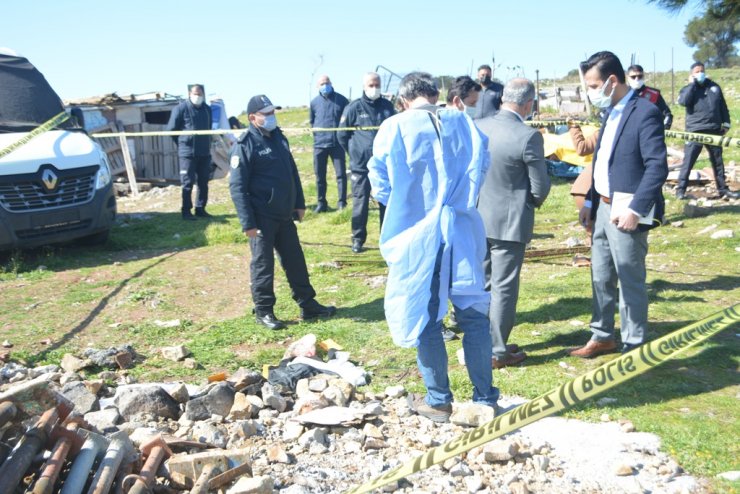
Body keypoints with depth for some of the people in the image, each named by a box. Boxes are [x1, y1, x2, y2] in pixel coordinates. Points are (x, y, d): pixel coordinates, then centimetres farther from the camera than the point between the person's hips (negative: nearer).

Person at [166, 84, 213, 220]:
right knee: (188, 183, -3)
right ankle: (186, 211, 4)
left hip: (205, 152, 5)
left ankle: (200, 209, 17)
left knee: (203, 182, 8)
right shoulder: (181, 108, -7)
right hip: (187, 153, -5)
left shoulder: (207, 109, 10)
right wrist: (182, 142, 2)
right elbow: (171, 129, -4)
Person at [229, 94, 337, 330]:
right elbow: (237, 187, -16)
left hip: (284, 215, 7)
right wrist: (248, 222, -19)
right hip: (262, 218, -7)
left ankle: (308, 305, 23)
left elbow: (292, 172, 19)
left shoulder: (278, 137, 11)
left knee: (295, 260, 13)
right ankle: (263, 311, 15)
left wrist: (299, 203, 16)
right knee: (263, 264, 2)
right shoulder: (245, 145, -12)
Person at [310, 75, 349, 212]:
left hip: (337, 143, -2)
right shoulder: (314, 102, 8)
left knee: (341, 174, -2)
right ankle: (321, 203, 16)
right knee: (320, 176, 7)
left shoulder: (341, 100, 2)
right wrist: (317, 133, 6)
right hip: (319, 144, 2)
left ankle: (342, 203, 5)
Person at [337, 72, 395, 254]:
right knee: (360, 203, 3)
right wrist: (355, 152, 4)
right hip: (361, 166, -3)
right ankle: (358, 239, 15)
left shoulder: (387, 106, 4)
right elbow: (342, 135, 1)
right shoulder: (354, 108, -6)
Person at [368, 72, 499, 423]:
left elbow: (380, 185, -3)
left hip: (415, 236, -2)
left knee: (425, 318, 9)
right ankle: (485, 398, 19)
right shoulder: (464, 123, 2)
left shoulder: (393, 128, -7)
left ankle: (438, 401, 19)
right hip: (463, 232, 3)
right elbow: (481, 168, 8)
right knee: (473, 314, 12)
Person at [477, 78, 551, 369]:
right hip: (510, 222, -6)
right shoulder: (528, 137, -18)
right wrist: (534, 201, 8)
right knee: (504, 288, 4)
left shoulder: (477, 127, -1)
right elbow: (540, 187, -12)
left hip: (477, 218, 6)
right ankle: (498, 352, 14)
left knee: (481, 283, 17)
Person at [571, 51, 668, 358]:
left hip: (626, 213, -8)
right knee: (600, 278, 16)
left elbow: (658, 167, -19)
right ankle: (602, 337, 30)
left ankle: (633, 346, 16)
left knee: (631, 282, 3)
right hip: (603, 209, 9)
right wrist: (590, 202, 14)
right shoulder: (611, 112, 13)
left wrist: (635, 209, -23)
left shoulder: (645, 113, -14)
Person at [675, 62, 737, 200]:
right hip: (695, 131, -4)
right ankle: (680, 190, -3)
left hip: (714, 131, 4)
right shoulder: (689, 88, 2)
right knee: (688, 161, -7)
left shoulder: (714, 86, 12)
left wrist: (726, 123, 13)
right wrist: (691, 84, -13)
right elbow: (683, 101, -21)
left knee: (718, 161, 12)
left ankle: (723, 189, 22)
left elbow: (723, 106, 17)